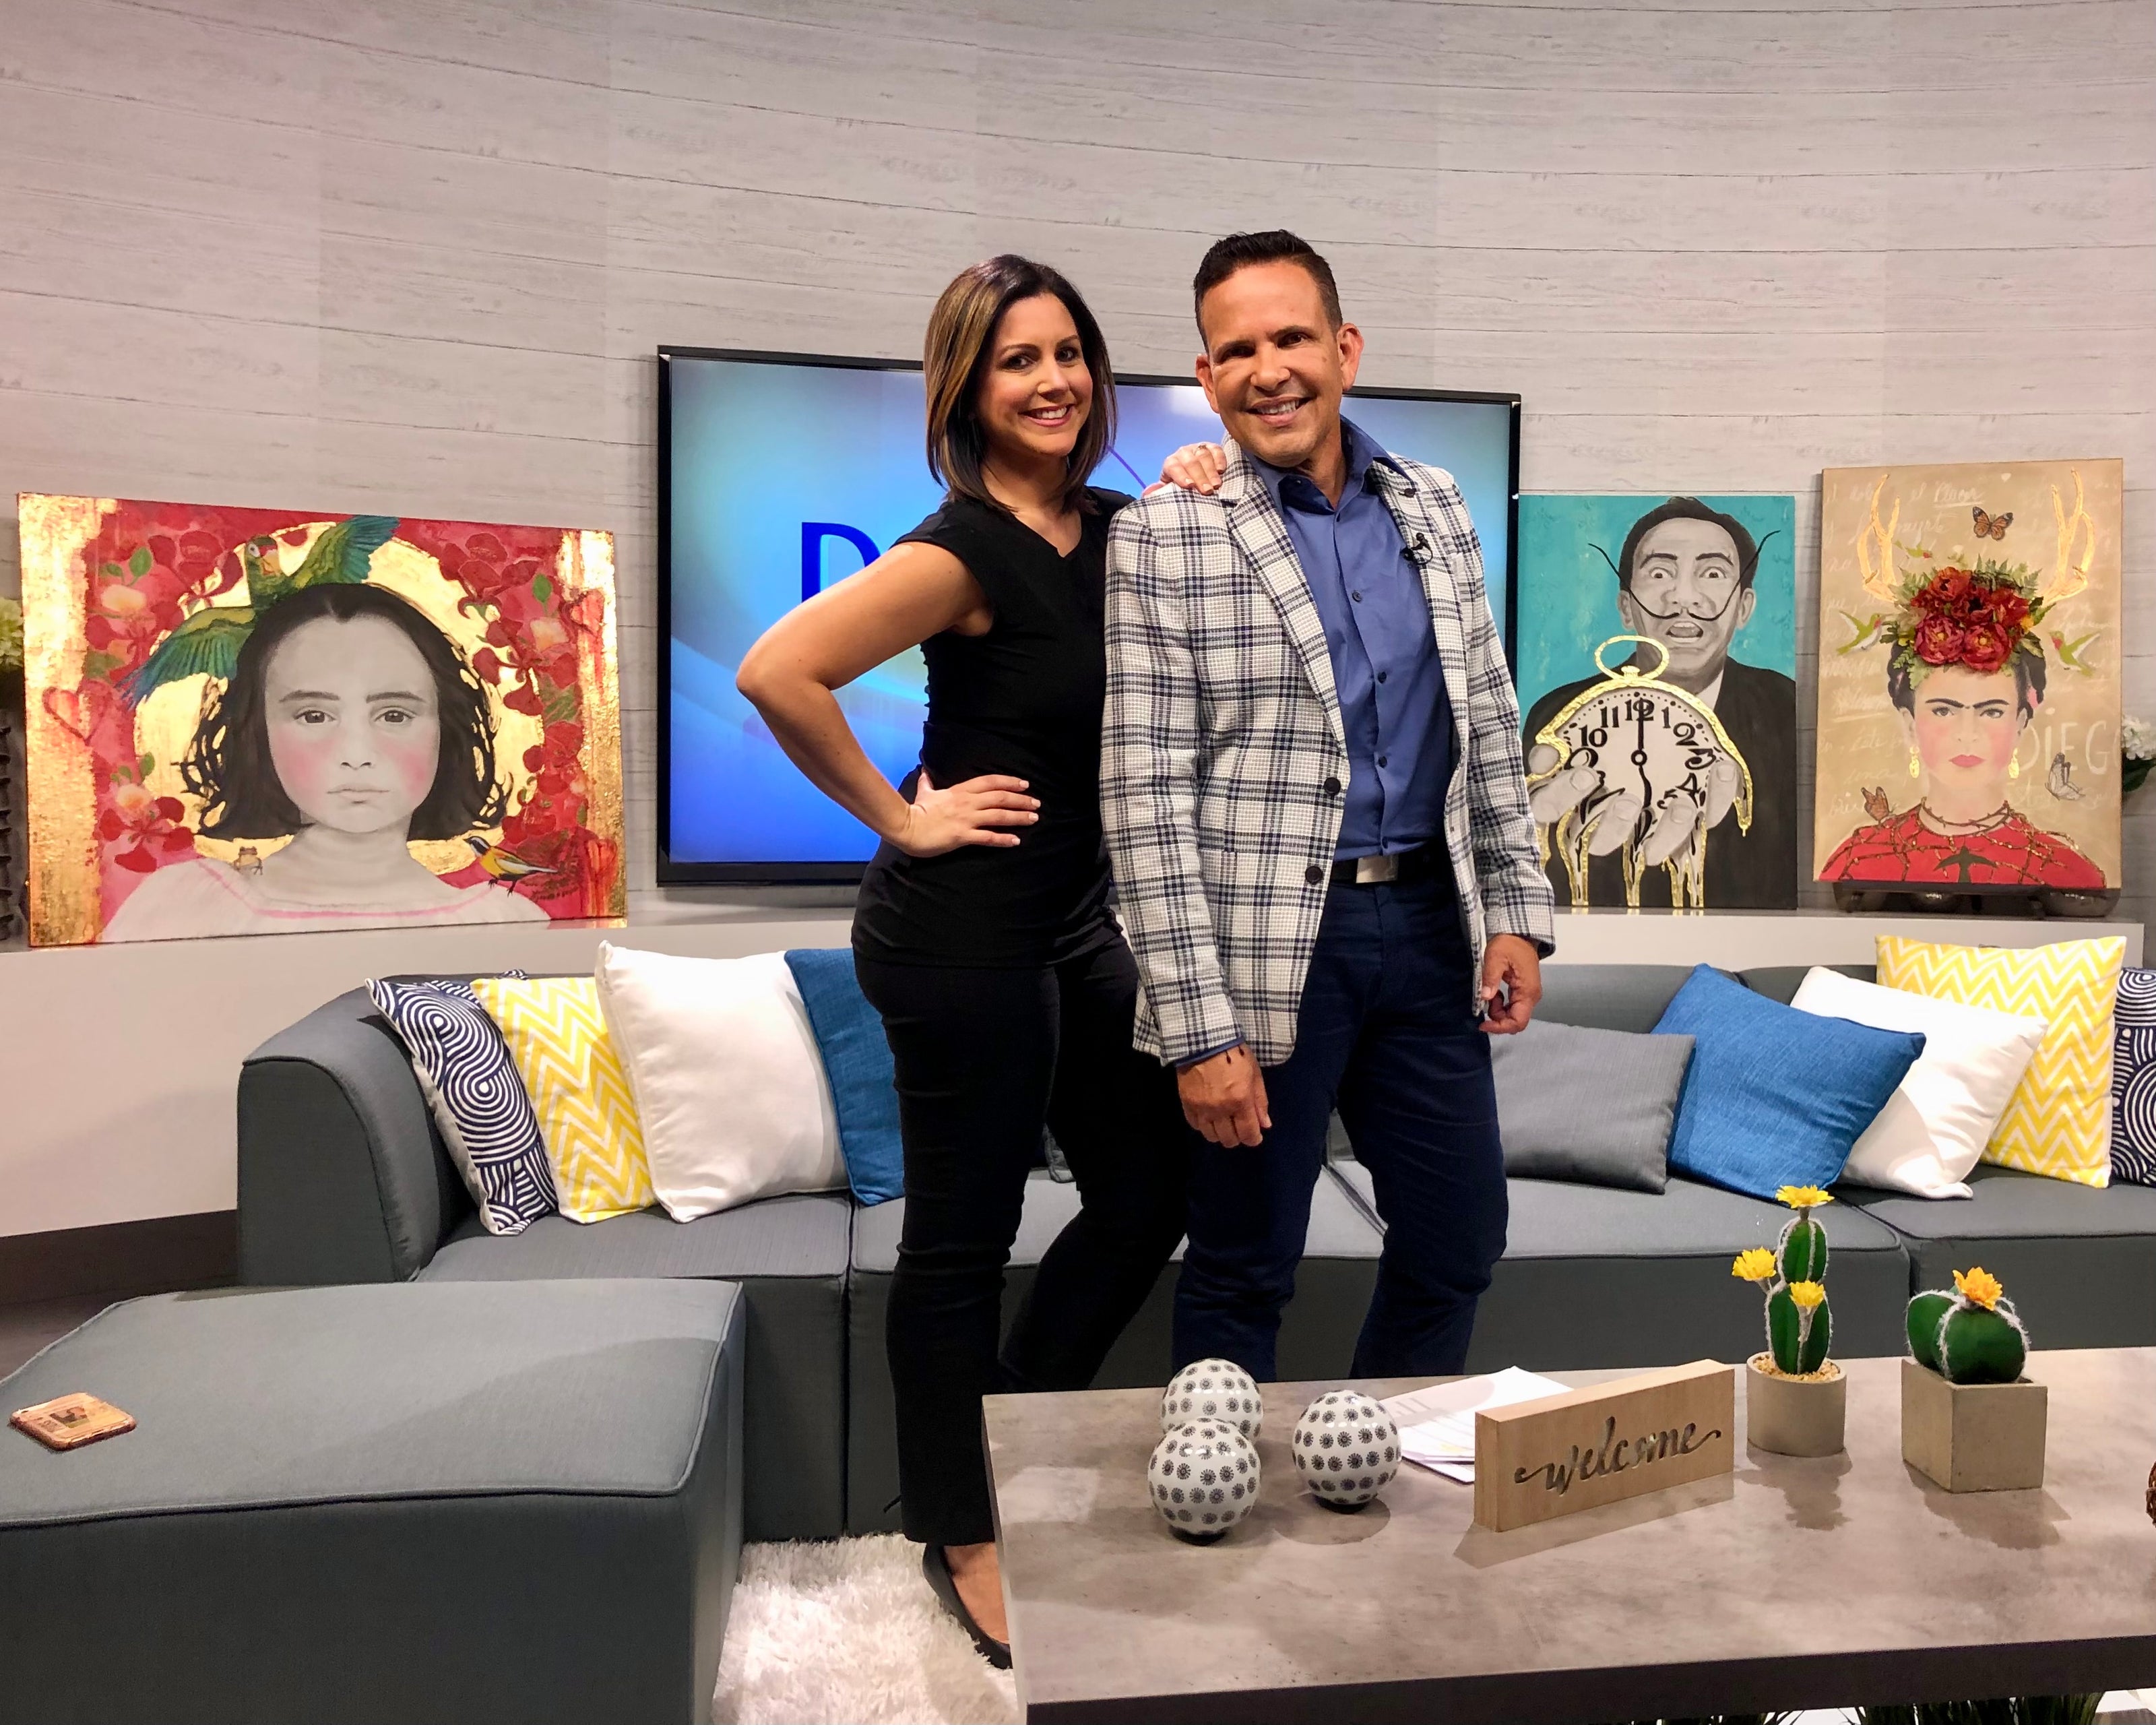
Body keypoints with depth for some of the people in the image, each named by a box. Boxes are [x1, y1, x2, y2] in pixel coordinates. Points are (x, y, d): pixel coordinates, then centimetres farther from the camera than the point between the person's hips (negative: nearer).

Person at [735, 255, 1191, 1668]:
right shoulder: (962, 553, -17)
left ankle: (1014, 1438, 36)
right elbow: (778, 672, -26)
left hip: (1075, 923, 9)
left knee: (1152, 1194, 15)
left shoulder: (1115, 530, 7)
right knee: (963, 1240, 5)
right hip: (962, 933, -8)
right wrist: (899, 817, -17)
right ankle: (961, 1536, 26)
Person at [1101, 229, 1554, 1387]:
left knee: (1458, 1244, 16)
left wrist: (1515, 908, 8)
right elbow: (1145, 795, -12)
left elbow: (1490, 726, 16)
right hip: (1267, 942, -5)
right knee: (1243, 1271, 7)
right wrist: (1199, 1028, -15)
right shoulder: (1163, 535, -7)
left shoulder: (1434, 510, 10)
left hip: (1429, 921, 6)